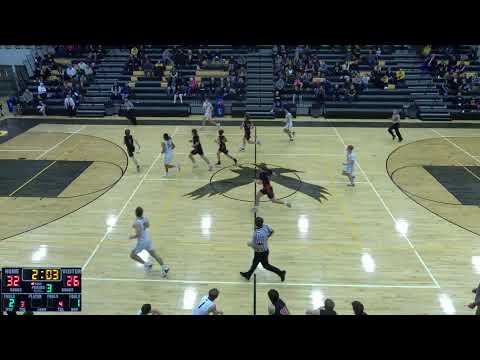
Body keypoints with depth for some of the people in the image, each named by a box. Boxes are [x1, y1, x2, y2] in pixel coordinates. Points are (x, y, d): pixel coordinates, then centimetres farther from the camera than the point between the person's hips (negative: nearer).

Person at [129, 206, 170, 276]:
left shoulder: (137, 223, -24)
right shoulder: (145, 218, -2)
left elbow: (138, 234, -29)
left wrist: (132, 237, -10)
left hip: (142, 242, -7)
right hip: (148, 240, 7)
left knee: (132, 255, 12)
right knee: (154, 254, 15)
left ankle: (146, 264, 7)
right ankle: (164, 267, 6)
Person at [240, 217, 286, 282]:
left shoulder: (258, 234, -39)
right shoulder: (265, 226, -15)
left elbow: (259, 246, -34)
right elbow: (271, 231, 2)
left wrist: (250, 244, -18)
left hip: (261, 252, -8)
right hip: (265, 249, 8)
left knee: (266, 265, 16)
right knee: (255, 262, 26)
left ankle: (280, 273, 25)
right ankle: (248, 274, 45)